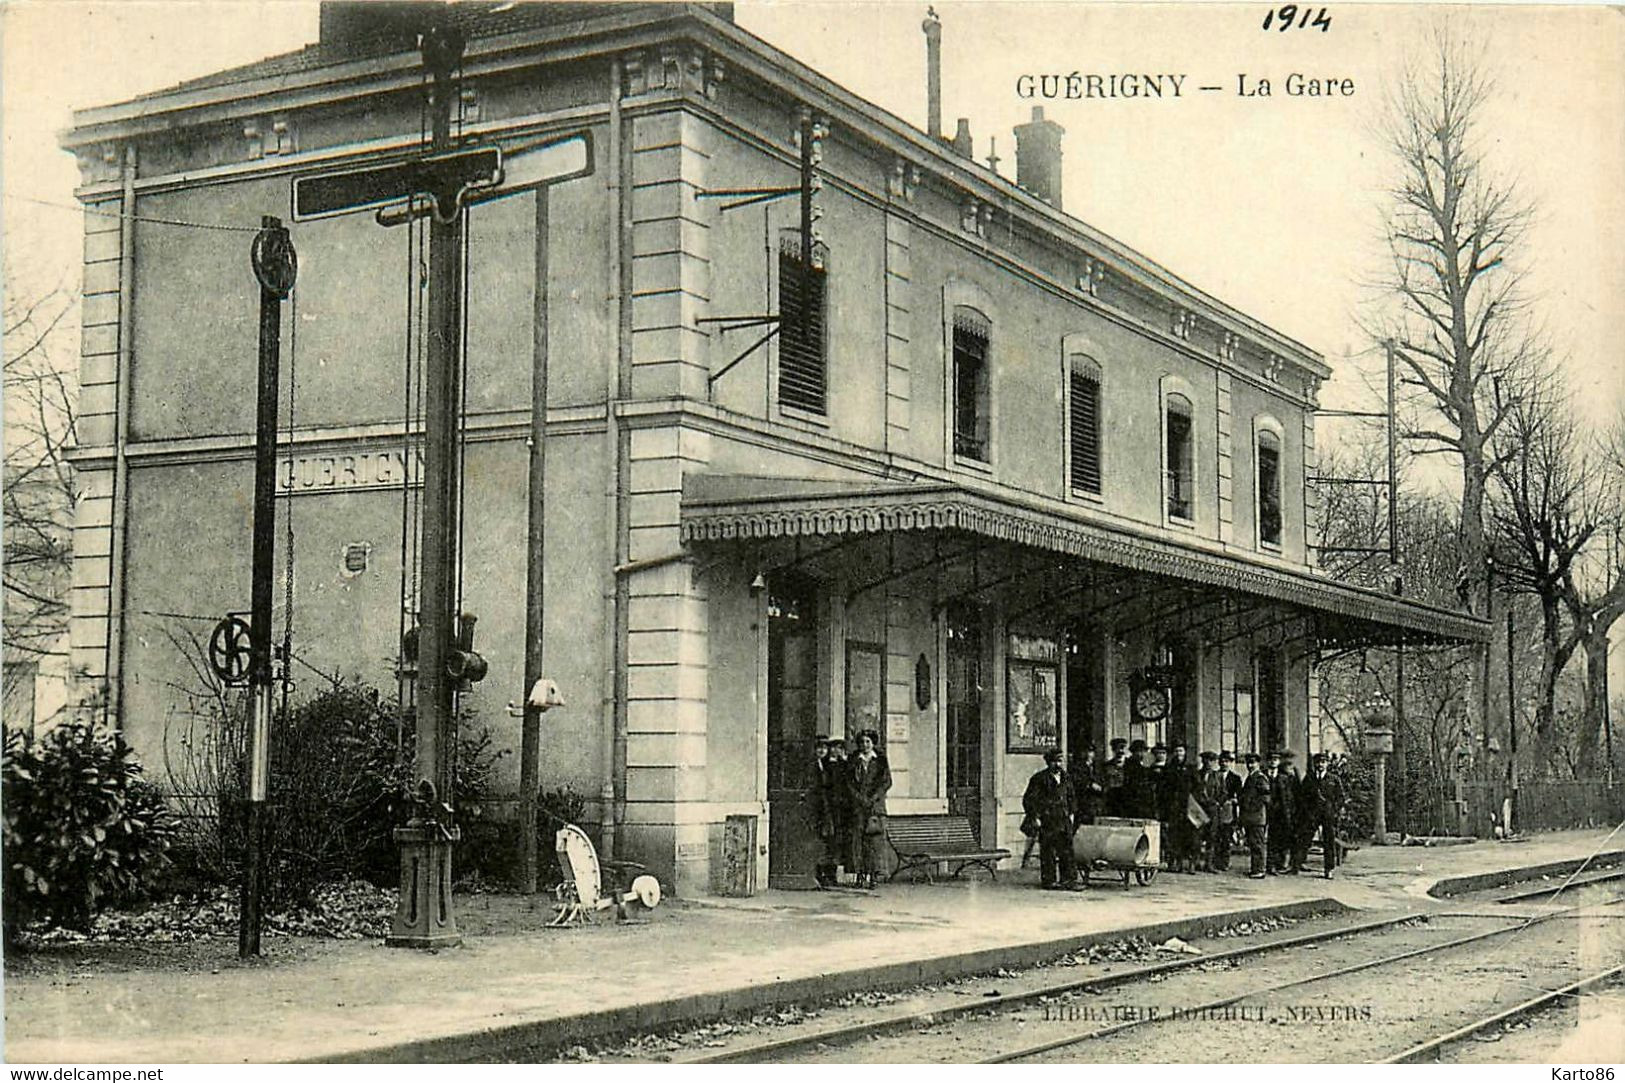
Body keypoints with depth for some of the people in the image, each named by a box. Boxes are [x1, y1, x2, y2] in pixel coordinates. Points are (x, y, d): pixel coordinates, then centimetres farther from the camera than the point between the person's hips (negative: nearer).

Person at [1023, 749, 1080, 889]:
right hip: (1047, 821, -5)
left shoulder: (1065, 778, 14)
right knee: (1048, 851, -3)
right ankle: (1048, 880, 3)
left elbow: (1070, 797, 27)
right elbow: (1028, 800, -5)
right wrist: (1034, 817, -9)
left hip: (1064, 820, 5)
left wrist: (1071, 813, 18)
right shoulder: (1039, 779, -5)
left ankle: (1068, 878, 5)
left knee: (1067, 850, 1)